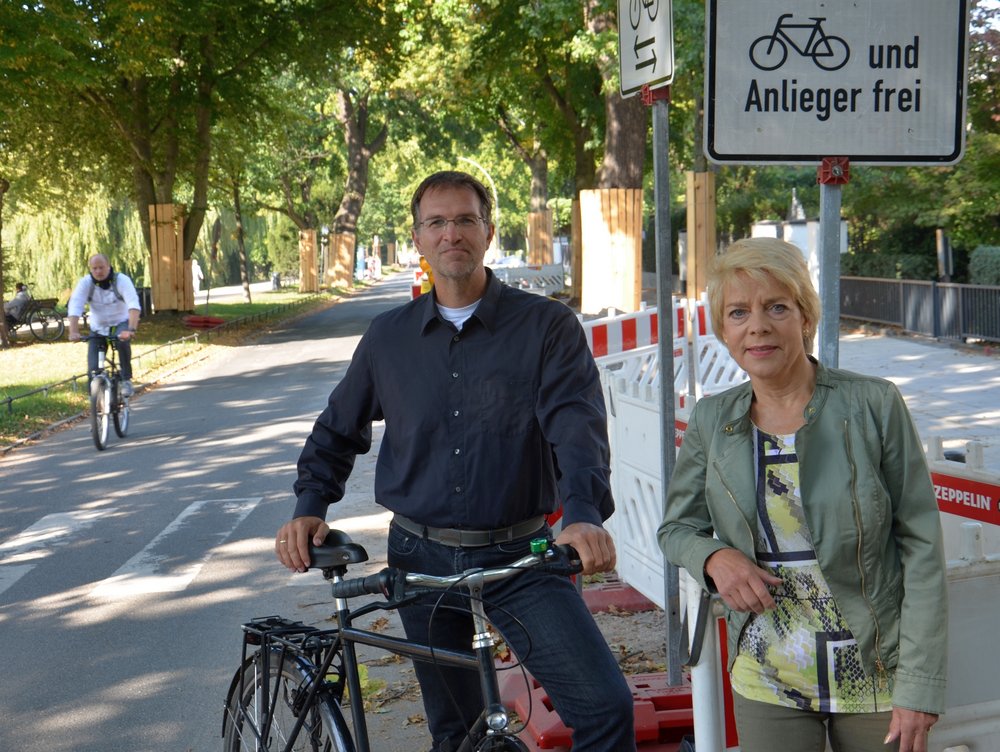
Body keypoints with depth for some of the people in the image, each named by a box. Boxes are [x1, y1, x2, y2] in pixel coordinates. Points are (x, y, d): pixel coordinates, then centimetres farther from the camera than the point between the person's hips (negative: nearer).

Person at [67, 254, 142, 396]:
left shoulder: (121, 280, -20)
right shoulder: (85, 283, -15)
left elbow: (134, 305, -33)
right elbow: (74, 308, -25)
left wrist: (131, 329, -49)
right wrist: (73, 332, -42)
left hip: (121, 323, -2)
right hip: (98, 327, 2)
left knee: (123, 340, -36)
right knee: (93, 368, -9)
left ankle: (126, 380, -19)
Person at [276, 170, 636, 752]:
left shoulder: (548, 326, -3)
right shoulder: (388, 337, 8)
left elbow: (577, 426, -15)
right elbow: (338, 430, 18)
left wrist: (584, 514, -32)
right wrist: (310, 505, 2)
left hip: (519, 557, -3)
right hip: (423, 560, 3)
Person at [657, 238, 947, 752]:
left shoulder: (874, 405, -10)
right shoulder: (712, 421, -1)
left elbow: (921, 545, -8)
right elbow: (676, 528, 12)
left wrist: (920, 686, -12)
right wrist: (713, 557, -12)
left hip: (877, 675, -2)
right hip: (767, 683, 2)